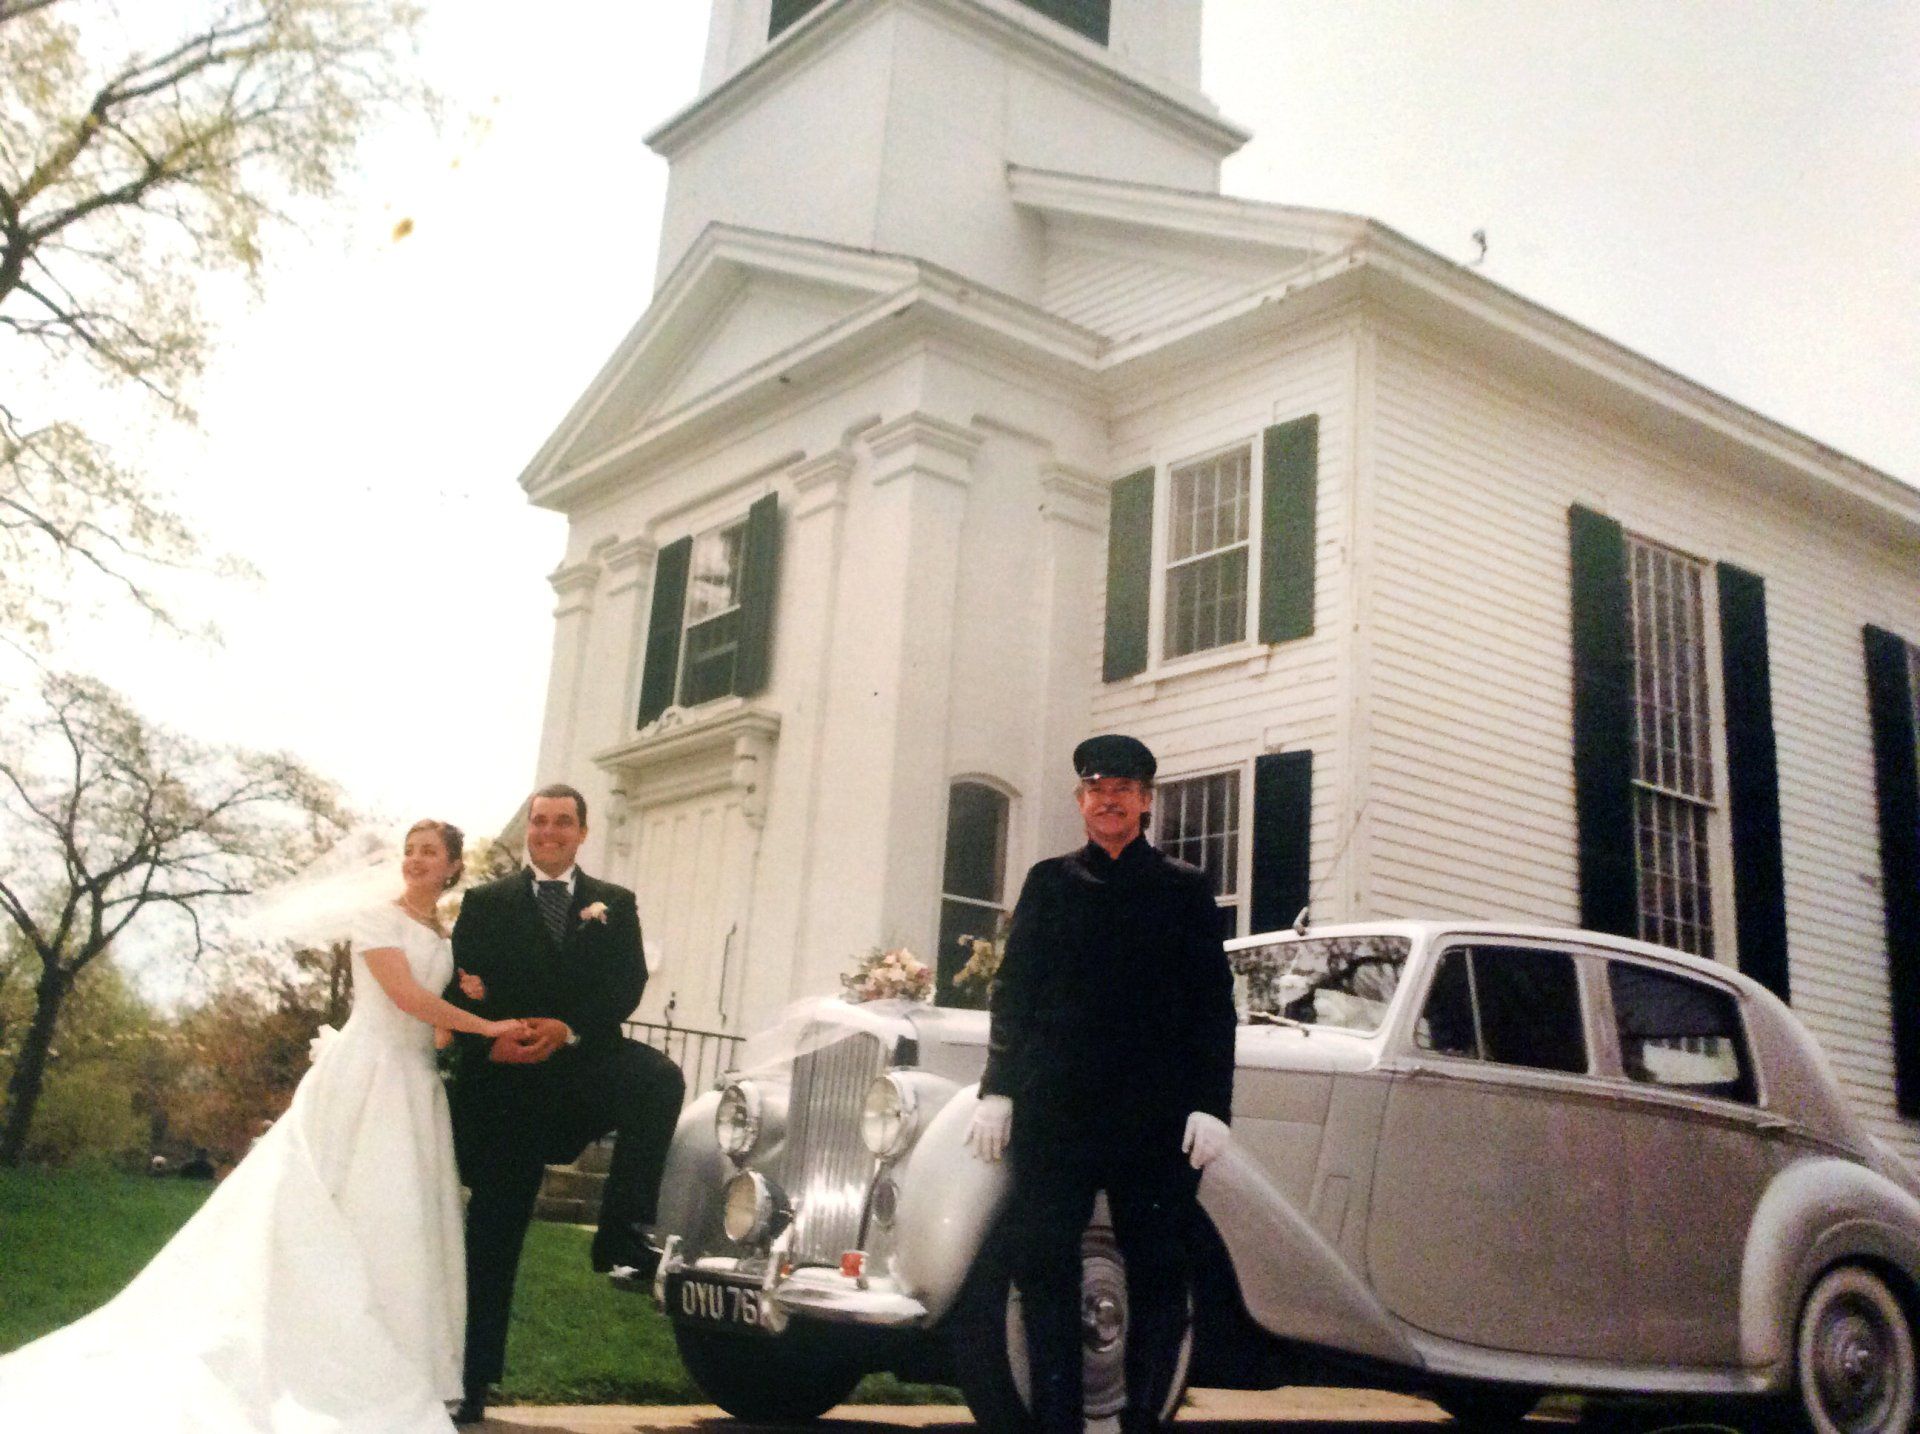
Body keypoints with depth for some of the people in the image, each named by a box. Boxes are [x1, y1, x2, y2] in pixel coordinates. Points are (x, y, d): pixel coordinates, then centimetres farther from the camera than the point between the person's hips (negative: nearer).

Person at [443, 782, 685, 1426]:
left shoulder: (614, 905, 13)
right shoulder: (485, 903, 12)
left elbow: (628, 984, 2)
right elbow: (458, 987, 3)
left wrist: (569, 1028, -14)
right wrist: (489, 1040, -15)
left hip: (585, 1063, 0)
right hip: (504, 1078, 0)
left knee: (661, 1078, -32)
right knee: (493, 1232, 3)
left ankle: (623, 1233, -26)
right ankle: (474, 1379, 14)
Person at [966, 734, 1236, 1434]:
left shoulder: (1185, 889, 10)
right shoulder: (1048, 882, 15)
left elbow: (1214, 1003, 5)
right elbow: (1012, 991, 11)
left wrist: (1211, 1103, -4)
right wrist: (997, 1088, 2)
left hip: (1155, 1114, -1)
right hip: (1052, 1107, 1)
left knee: (1157, 1271, 3)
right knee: (1044, 1266, -1)